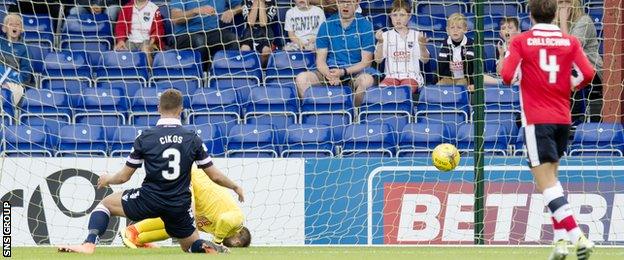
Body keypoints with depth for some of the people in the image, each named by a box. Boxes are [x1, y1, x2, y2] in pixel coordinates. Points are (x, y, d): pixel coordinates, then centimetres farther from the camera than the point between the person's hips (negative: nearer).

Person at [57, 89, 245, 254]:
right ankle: (210, 249, -16)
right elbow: (215, 176, 6)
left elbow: (124, 176, 4)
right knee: (191, 246, 22)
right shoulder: (193, 139, 0)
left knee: (106, 204, 20)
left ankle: (89, 245, -4)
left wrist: (107, 180, 27)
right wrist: (235, 187, 26)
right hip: (180, 206, 2)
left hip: (148, 201, -2)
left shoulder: (145, 138, -5)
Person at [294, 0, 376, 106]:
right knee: (301, 78, -25)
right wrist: (329, 75, -18)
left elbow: (366, 61, -2)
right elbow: (320, 60, 4)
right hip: (329, 71, 2)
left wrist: (343, 72, -18)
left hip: (355, 72, -2)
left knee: (367, 80, -37)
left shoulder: (365, 25, 1)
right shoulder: (327, 25, 7)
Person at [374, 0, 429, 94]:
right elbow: (378, 60, 2)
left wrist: (422, 45, -16)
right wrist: (380, 42, -13)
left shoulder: (416, 35, 9)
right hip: (392, 75, 1)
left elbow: (425, 60, 3)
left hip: (411, 76, -1)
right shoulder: (386, 35, 10)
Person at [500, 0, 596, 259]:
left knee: (546, 183, -6)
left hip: (537, 119, -4)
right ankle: (561, 238, 13)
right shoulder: (569, 41, 3)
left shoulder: (521, 41, -5)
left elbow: (507, 76, -14)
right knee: (551, 178, 20)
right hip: (563, 118, 4)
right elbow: (587, 73, -6)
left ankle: (578, 236, -20)